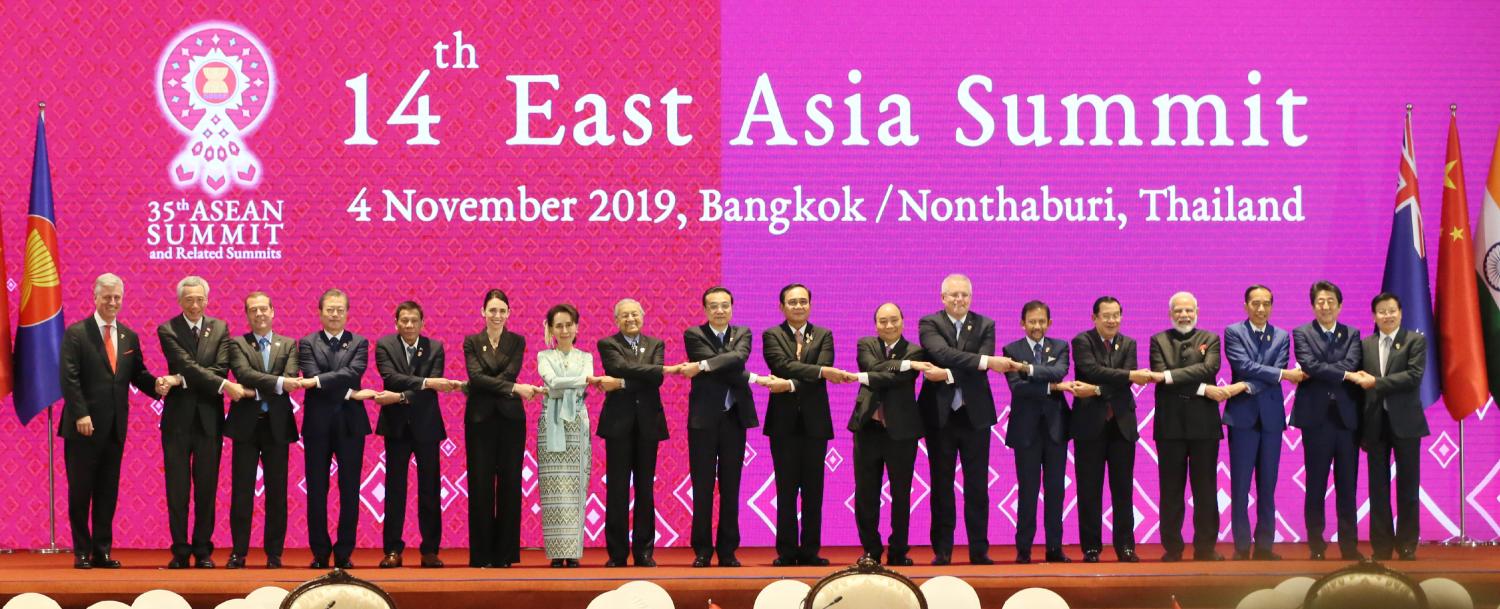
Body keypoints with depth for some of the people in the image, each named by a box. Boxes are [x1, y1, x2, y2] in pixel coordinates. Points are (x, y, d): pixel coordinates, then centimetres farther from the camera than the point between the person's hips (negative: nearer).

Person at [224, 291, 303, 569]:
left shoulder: (289, 345, 9)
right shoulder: (237, 344, 5)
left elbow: (290, 379, -7)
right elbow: (244, 373, -14)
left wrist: (257, 391, -17)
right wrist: (278, 383, -25)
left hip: (277, 425, 1)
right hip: (246, 424, -1)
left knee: (277, 492, 3)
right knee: (241, 491, 1)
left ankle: (274, 553, 8)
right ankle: (238, 552, 5)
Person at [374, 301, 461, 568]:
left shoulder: (435, 348, 1)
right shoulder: (384, 345, 0)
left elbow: (432, 389, -10)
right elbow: (391, 377, -17)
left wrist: (400, 397, -22)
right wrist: (425, 382, -28)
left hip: (426, 426, 1)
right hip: (396, 425, -1)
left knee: (430, 490, 2)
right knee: (395, 489, 1)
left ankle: (430, 550, 8)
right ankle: (393, 550, 5)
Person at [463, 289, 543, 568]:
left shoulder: (517, 342, 8)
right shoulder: (471, 342, 5)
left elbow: (510, 373, -7)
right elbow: (476, 376, -9)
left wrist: (470, 387, -13)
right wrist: (513, 388, -19)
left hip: (510, 418, 1)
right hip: (480, 418, -1)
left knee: (509, 483, 0)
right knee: (481, 484, -1)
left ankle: (505, 552, 5)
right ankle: (481, 554, 3)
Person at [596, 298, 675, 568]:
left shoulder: (655, 344, 11)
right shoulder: (607, 344, 4)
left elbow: (656, 380, -5)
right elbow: (622, 368, -15)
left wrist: (624, 383, -16)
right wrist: (664, 370, -19)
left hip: (648, 422, 2)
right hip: (619, 422, -2)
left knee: (645, 488, 4)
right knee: (617, 488, -2)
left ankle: (644, 551, 9)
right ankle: (617, 553, 2)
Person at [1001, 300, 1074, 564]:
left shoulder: (1060, 348, 8)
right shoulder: (1011, 350, 2)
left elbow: (1059, 372, -13)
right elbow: (1016, 386, -11)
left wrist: (1029, 369, -25)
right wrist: (1051, 387, -15)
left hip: (1055, 426, 2)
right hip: (1026, 427, -2)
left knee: (1055, 489, 4)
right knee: (1028, 490, -1)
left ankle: (1054, 548, 9)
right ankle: (1023, 549, 5)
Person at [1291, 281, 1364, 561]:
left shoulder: (1352, 335, 11)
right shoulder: (1301, 334, 3)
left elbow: (1350, 365, -8)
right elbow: (1310, 365, -14)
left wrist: (1320, 372, -13)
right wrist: (1345, 375, -14)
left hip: (1347, 418, 2)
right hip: (1316, 418, -2)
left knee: (1347, 486, 5)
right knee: (1316, 486, 2)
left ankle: (1349, 546, 10)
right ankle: (1316, 546, 7)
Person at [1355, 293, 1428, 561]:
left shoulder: (1416, 341, 0)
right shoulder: (1365, 345, 10)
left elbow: (1414, 376, -14)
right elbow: (1361, 382, 8)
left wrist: (1376, 383, -16)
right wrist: (1361, 427, 3)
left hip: (1405, 422, -3)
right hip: (1376, 423, 3)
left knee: (1407, 485, 3)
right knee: (1378, 487, 5)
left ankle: (1407, 546, 9)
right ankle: (1381, 546, 10)